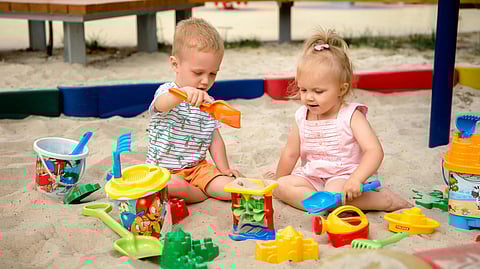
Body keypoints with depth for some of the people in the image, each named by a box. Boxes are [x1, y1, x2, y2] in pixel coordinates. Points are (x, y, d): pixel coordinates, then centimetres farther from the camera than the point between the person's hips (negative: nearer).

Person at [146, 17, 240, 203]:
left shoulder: (208, 102, 7)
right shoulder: (166, 91, -12)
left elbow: (215, 138, 13)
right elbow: (161, 104, -39)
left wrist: (224, 169, 2)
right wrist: (184, 92, -60)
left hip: (198, 166, 4)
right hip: (165, 169, -3)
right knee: (173, 185, -38)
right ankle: (201, 194, -9)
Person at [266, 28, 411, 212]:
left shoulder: (351, 116, -12)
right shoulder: (301, 117, 3)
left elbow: (375, 151, -22)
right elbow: (290, 154, 15)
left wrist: (356, 179, -36)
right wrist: (278, 179, 23)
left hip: (343, 176, -6)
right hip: (312, 177, 6)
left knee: (334, 192, -37)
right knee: (282, 187, -18)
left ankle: (384, 200, -17)